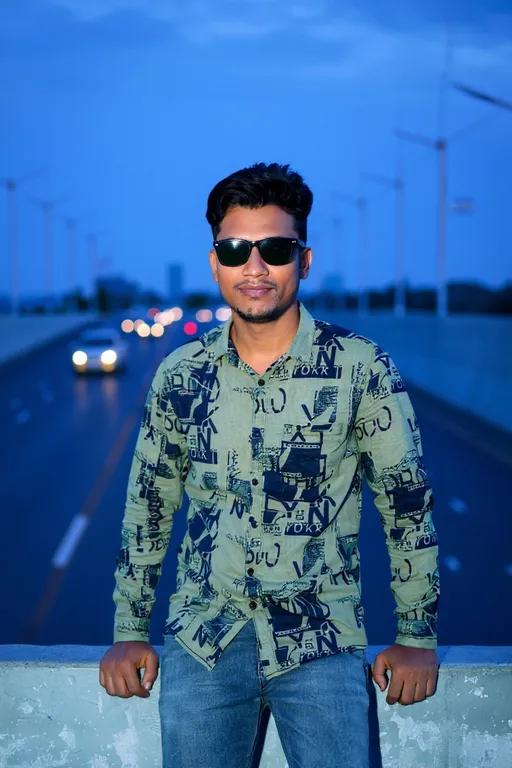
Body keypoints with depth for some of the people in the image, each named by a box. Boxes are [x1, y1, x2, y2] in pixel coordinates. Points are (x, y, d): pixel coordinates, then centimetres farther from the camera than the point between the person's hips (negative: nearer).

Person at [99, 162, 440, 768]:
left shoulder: (363, 370, -7)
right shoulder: (180, 375, 2)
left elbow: (407, 502, 0)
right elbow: (147, 507, 11)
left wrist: (418, 637, 1)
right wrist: (130, 632, 11)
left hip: (322, 645, -2)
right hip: (201, 643, 2)